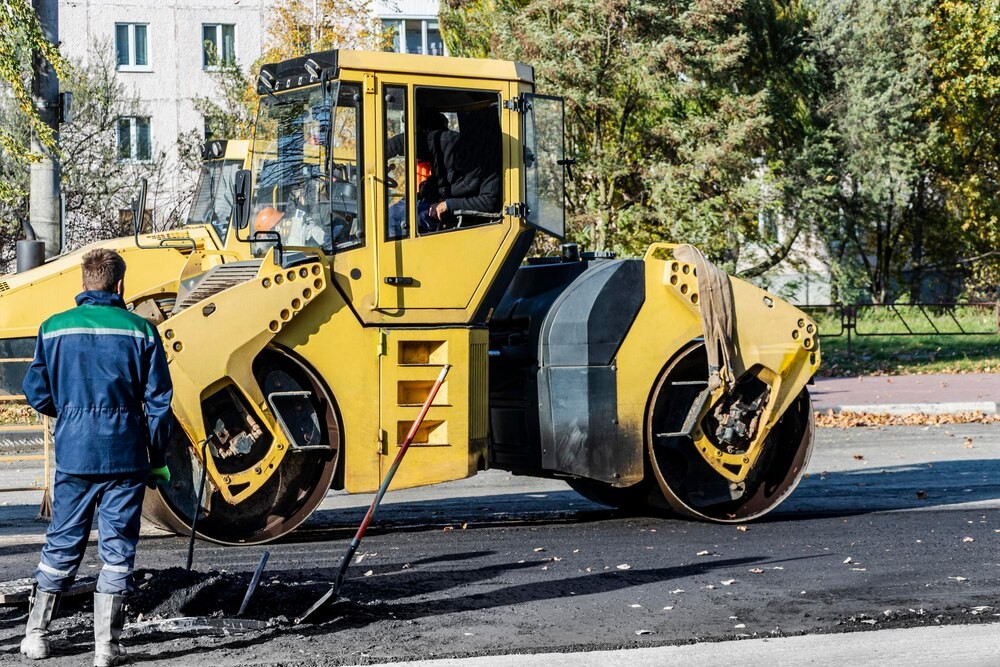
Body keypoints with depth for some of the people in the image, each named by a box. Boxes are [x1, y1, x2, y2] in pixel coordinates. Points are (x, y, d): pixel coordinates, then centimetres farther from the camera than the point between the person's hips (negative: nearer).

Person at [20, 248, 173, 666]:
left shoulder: (53, 329, 0)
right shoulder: (140, 331, -4)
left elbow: (37, 395, 5)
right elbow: (159, 403, -3)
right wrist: (158, 459, 7)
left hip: (73, 455, 2)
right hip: (126, 457, -2)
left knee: (62, 544, 15)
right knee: (117, 549, 5)